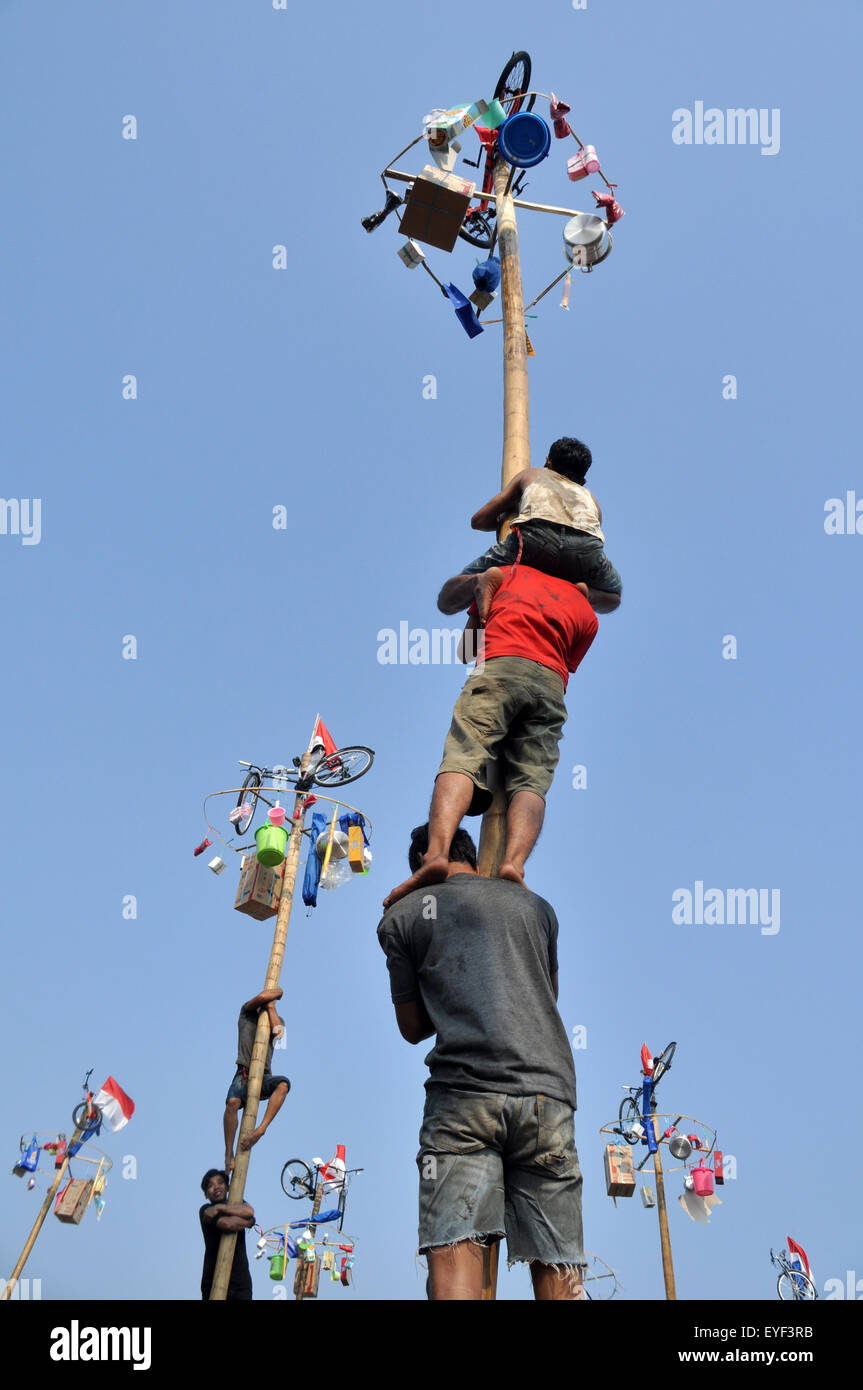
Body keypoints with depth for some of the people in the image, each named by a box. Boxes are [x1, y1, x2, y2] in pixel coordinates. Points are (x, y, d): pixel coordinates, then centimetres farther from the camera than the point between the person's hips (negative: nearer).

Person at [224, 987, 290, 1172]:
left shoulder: (277, 1019, 19)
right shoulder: (247, 1012, 12)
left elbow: (278, 1030, -8)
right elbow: (261, 997, -11)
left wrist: (270, 1005, 1)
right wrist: (276, 992, 8)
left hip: (263, 1077, 2)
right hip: (243, 1074, -2)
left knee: (283, 1084, -34)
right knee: (232, 1102, -34)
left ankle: (261, 1129, -41)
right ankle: (229, 1154, -26)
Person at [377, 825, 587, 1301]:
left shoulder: (401, 917, 15)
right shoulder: (534, 905, 24)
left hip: (464, 1090, -3)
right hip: (548, 1088, 3)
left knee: (454, 1252, -12)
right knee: (556, 1264, 2)